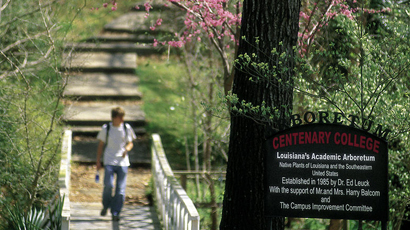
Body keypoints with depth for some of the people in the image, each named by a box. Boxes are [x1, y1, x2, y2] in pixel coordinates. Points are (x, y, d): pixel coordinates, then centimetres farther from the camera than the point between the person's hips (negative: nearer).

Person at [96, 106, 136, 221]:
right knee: (108, 185, -14)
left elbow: (130, 143, 13)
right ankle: (106, 206, 14)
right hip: (109, 161, -1)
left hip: (123, 162, 1)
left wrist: (127, 149, -11)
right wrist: (98, 161, 8)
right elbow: (101, 145, 10)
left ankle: (116, 213, 6)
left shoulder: (126, 128, 5)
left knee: (120, 189, -3)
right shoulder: (106, 129, 2)